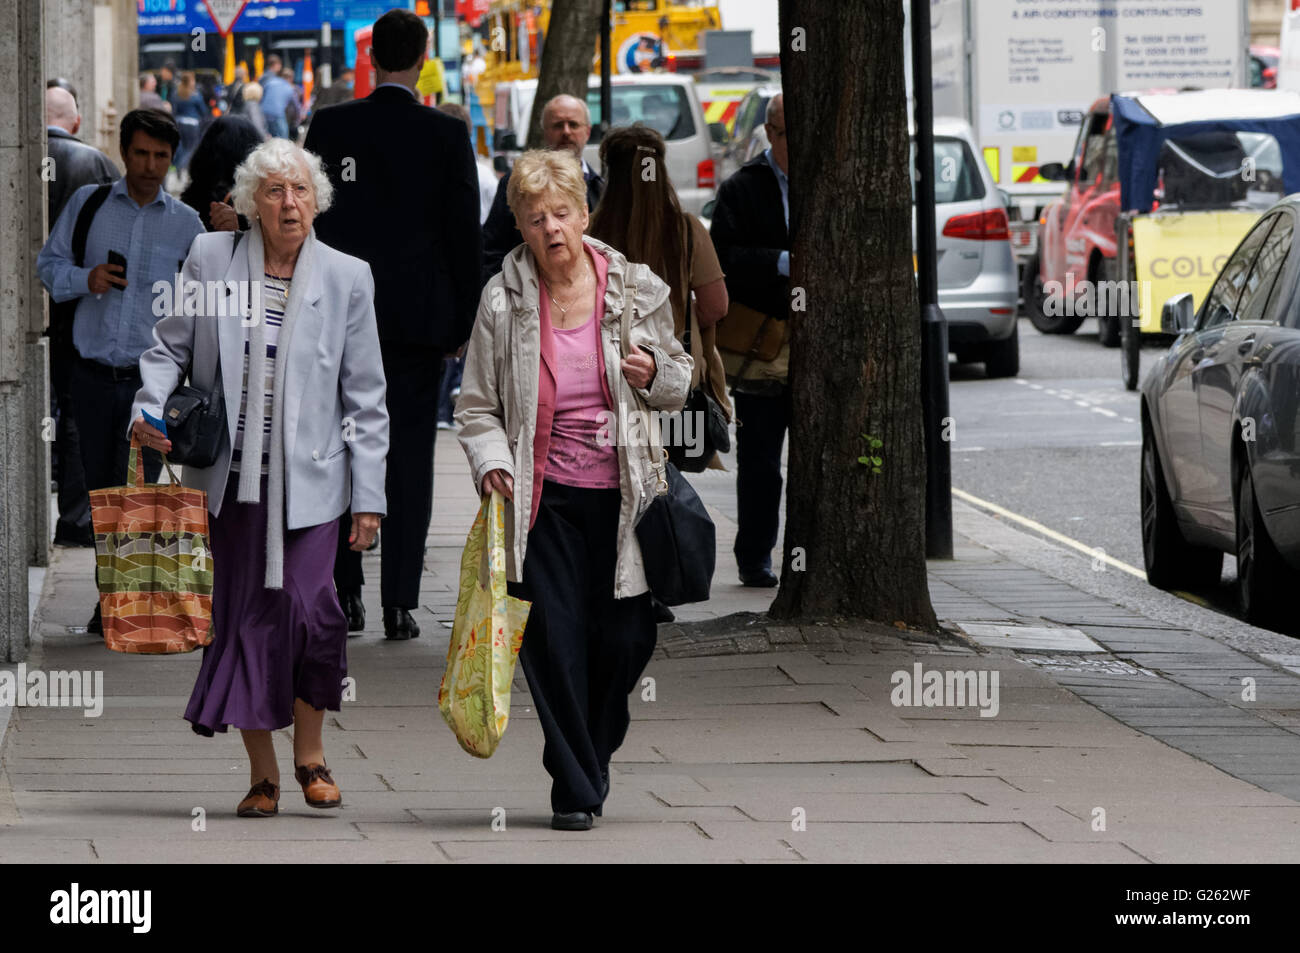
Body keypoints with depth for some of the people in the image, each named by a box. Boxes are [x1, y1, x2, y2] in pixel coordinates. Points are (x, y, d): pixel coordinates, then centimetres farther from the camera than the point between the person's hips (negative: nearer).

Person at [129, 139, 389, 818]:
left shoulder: (346, 278, 2)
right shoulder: (208, 259, 3)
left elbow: (364, 397, 4)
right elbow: (170, 347, 11)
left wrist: (368, 496, 2)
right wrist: (149, 408, -9)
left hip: (308, 479, -1)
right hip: (231, 477, 1)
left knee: (308, 607, -15)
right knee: (243, 616, 2)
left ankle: (309, 752, 8)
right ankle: (262, 773, 13)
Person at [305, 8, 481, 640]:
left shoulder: (329, 127, -1)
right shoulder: (447, 135, -4)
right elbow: (465, 234, -2)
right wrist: (463, 322, 6)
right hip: (419, 315, -1)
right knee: (410, 456, 1)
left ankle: (346, 595, 7)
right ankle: (399, 603, -2)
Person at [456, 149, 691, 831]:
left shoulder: (637, 290, 3)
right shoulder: (503, 301, 0)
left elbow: (681, 385, 13)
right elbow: (478, 407, 6)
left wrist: (655, 374, -9)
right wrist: (492, 463, -12)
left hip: (622, 493, 1)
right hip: (545, 496, -1)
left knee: (625, 639, 1)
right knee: (556, 643, -5)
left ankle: (591, 756, 29)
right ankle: (575, 789, 6)